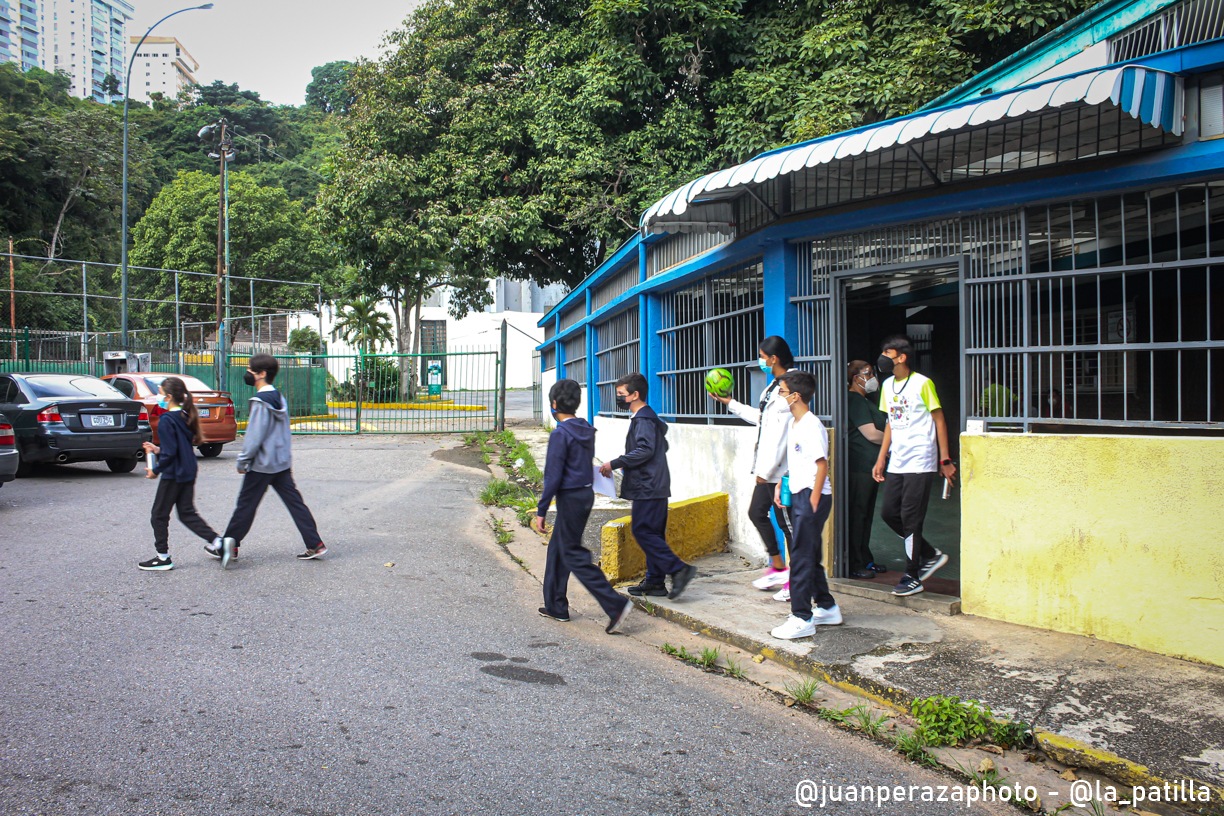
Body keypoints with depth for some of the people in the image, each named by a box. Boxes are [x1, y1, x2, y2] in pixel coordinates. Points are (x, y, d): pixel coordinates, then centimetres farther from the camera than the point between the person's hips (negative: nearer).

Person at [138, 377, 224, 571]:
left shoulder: (167, 420, -17)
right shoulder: (186, 417, 8)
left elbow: (170, 453, -19)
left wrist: (155, 470, -7)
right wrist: (158, 449, 18)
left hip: (173, 475, -8)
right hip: (189, 472, 8)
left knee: (159, 515, 6)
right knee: (187, 513, 14)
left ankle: (163, 558, 11)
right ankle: (218, 542, 3)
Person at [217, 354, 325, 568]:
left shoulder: (261, 402, -17)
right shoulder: (279, 398, 10)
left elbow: (254, 436, -18)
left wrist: (242, 461, -9)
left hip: (262, 464, -8)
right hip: (282, 462, 8)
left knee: (246, 505, 4)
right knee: (294, 502, 7)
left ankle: (228, 547, 16)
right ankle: (315, 544, 4)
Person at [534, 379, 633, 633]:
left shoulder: (560, 434, -17)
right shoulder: (586, 430, 8)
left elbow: (553, 476, -18)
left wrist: (541, 511, -12)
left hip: (570, 498, -9)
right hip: (586, 493, 9)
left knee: (574, 555, -4)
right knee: (557, 548, 18)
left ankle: (616, 605, -11)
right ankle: (556, 606, 26)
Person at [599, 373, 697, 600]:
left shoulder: (643, 419, -13)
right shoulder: (649, 417, 19)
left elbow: (645, 450, -25)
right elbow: (662, 446, 27)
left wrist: (614, 463, -22)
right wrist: (624, 464, 24)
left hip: (648, 486, -11)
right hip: (654, 486, 11)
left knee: (642, 531, -11)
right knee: (653, 533, 11)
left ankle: (678, 569, -13)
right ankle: (654, 581, 15)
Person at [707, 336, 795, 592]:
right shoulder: (774, 386, 13)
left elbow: (781, 434, -22)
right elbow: (760, 417, 27)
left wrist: (765, 470, -19)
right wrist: (729, 403, 32)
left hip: (781, 469, -10)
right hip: (769, 468, 10)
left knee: (786, 521, -2)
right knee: (757, 513, 15)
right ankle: (777, 567, 25)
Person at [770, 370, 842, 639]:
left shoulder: (812, 426, -16)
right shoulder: (793, 424, 13)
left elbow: (822, 465, -18)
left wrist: (813, 501, -19)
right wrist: (780, 485, 17)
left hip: (812, 496, -10)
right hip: (798, 495, 10)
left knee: (801, 557, -7)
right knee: (809, 556, 16)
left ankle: (802, 619, -2)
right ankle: (827, 608, 27)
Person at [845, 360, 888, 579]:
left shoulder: (865, 400, 20)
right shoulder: (855, 400, -12)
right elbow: (871, 434, -17)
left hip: (870, 465, 10)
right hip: (859, 465, -10)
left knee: (866, 513, 13)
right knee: (856, 513, -6)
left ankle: (865, 560, 21)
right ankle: (854, 564, -2)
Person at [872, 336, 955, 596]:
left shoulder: (922, 384, -7)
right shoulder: (887, 385, 13)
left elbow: (939, 421, -5)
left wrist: (945, 460, -7)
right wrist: (881, 459, 15)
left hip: (920, 462, -7)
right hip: (897, 463, 7)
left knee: (910, 518, -5)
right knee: (888, 513, 4)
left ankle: (912, 577, 6)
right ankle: (931, 555, 22)